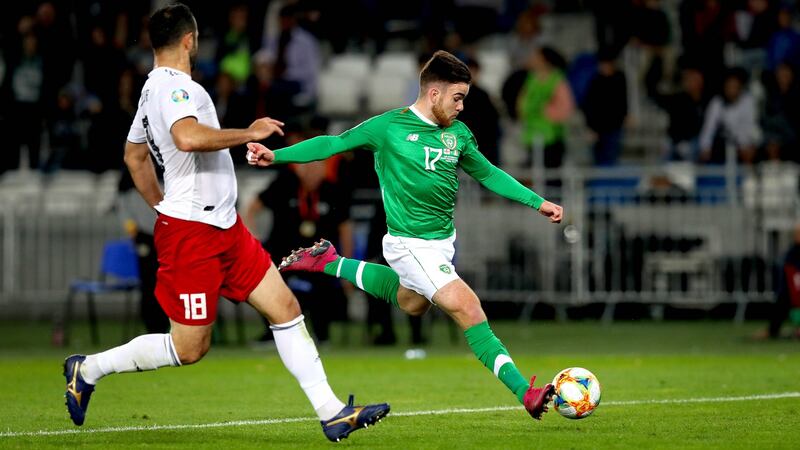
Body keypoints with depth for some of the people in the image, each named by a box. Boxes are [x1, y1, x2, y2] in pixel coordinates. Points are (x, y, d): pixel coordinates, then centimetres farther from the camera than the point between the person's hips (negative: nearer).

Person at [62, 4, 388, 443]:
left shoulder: (154, 89, 15)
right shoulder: (177, 87, -17)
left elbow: (134, 155, 28)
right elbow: (188, 137, -37)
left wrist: (164, 208, 32)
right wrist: (249, 133, -25)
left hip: (224, 227, 10)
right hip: (192, 234, -10)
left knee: (285, 307, 4)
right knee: (188, 348, -3)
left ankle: (331, 413, 4)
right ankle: (87, 369, 14)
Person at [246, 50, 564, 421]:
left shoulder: (458, 134, 4)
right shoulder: (389, 127, -12)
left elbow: (488, 174, 16)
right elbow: (334, 144, -5)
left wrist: (537, 202, 12)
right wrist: (275, 155, -13)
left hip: (444, 240, 8)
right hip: (411, 244, -8)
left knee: (410, 303, 29)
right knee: (468, 308, -17)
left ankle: (328, 263, 42)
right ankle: (525, 393, -19)